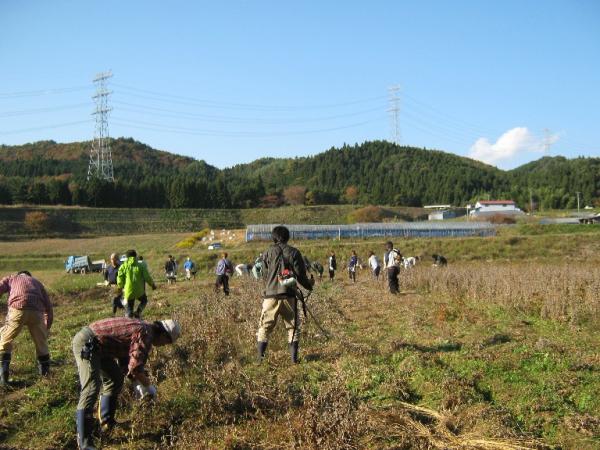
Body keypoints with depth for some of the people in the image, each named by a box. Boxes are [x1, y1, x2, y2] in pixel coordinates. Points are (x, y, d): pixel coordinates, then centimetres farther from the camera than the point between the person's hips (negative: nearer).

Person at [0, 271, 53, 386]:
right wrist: (47, 326, 38)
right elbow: (48, 305, 29)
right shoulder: (37, 282, 34)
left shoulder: (10, 278, 28)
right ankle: (45, 372, 32)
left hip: (17, 310, -2)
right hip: (36, 312, 2)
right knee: (41, 342, 23)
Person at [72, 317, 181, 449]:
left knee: (116, 379, 20)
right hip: (86, 343, -11)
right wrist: (148, 386, -3)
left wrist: (138, 384, 23)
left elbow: (125, 360, 25)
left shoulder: (140, 328, 15)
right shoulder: (145, 334, -16)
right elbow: (135, 367, -19)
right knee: (92, 389, -18)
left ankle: (107, 423, 26)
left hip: (96, 344, 11)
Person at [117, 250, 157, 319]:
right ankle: (138, 312, 4)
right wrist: (153, 284, 16)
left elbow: (120, 279, 1)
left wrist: (120, 287, 21)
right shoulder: (141, 266, 2)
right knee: (144, 300, 28)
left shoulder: (123, 266, 3)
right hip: (139, 291, -1)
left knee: (129, 309, 12)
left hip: (128, 292, 1)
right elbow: (147, 277, 0)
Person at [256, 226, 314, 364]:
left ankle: (260, 357, 0)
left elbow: (265, 274, 12)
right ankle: (294, 357, 9)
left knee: (265, 326, 7)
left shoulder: (269, 252, 5)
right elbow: (300, 274, 2)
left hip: (271, 295, 0)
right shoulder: (294, 252, 3)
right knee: (293, 327, 12)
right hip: (289, 295, 0)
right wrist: (309, 285, 20)